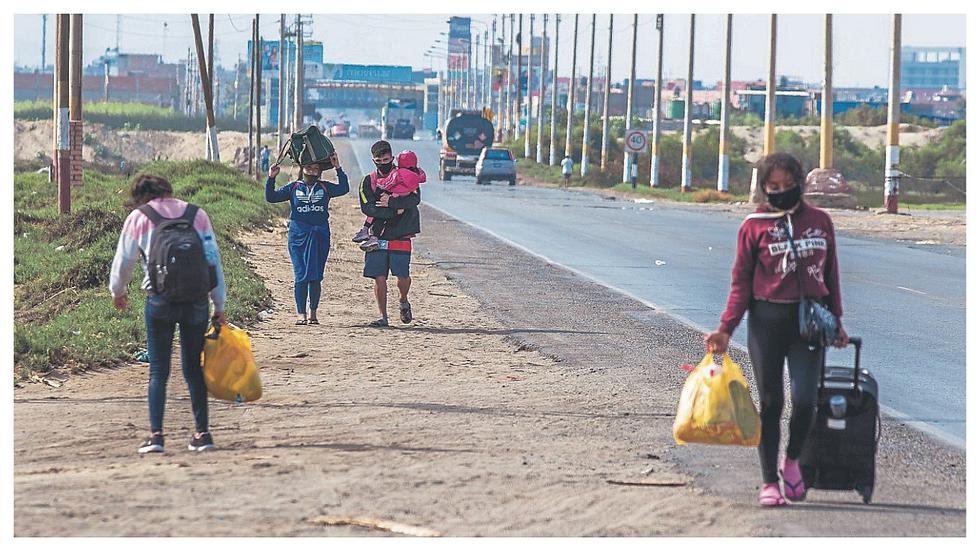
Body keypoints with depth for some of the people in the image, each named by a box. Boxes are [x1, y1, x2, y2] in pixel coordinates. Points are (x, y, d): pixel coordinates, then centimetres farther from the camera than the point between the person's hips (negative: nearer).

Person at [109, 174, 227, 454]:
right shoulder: (197, 214, 10)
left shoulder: (138, 218, 5)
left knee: (158, 370, 4)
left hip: (161, 301, -2)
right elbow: (214, 260, 8)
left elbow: (123, 261, 11)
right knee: (194, 368, 11)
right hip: (197, 301, 2)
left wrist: (117, 292, 30)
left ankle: (156, 434, -5)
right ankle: (202, 432, 9)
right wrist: (220, 306, 12)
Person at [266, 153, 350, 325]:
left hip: (320, 236, 1)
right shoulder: (293, 188, 9)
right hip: (298, 235, -1)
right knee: (301, 275, -6)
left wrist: (339, 169, -11)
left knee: (316, 276, 3)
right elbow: (271, 197, 5)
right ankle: (301, 314, -4)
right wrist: (271, 179, -7)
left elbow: (344, 188, -4)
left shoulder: (325, 187, 10)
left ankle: (313, 313, 12)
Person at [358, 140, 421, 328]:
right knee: (379, 277, -3)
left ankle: (403, 301, 24)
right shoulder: (368, 181, 8)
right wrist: (395, 211, -14)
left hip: (400, 236, -1)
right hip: (377, 236, 2)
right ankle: (383, 317, 9)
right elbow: (367, 208, -7)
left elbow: (415, 199, -12)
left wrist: (391, 202, -20)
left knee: (402, 275, -9)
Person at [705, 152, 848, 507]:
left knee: (805, 400, -9)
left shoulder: (820, 221, 7)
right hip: (767, 318, -1)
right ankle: (769, 481, 14)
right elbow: (741, 282, 0)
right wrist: (726, 329, -9)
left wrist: (836, 321, 16)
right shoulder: (754, 226, -1)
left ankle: (792, 461, 18)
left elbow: (831, 274, 15)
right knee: (771, 402, 3)